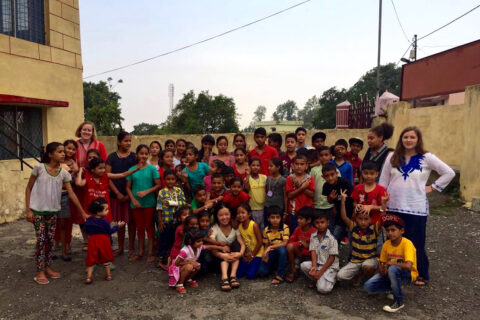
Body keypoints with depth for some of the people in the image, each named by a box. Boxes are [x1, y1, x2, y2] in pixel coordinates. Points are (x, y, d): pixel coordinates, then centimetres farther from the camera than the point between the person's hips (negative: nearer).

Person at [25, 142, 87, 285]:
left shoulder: (64, 173, -4)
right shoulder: (39, 168, -12)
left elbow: (71, 194, -3)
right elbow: (28, 189, -5)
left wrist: (83, 213, -5)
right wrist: (28, 210, -9)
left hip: (53, 211, 4)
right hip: (38, 210, -4)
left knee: (50, 239, 10)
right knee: (41, 240, -1)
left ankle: (47, 268, 26)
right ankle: (40, 272, 10)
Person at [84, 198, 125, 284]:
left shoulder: (88, 220, -1)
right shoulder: (105, 221, -14)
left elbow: (87, 231, 8)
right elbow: (110, 231, -6)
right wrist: (118, 226, 4)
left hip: (92, 241, 3)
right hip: (104, 241, -2)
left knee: (91, 259, 10)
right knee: (106, 258, 14)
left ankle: (89, 276, 5)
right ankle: (108, 275, 23)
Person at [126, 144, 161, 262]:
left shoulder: (152, 168, -4)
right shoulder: (132, 169, 2)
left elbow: (158, 185, -6)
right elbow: (128, 187, 3)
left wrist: (146, 191, -17)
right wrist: (133, 200, -8)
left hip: (149, 203, -2)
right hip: (136, 203, 2)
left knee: (149, 227, 6)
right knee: (140, 228, 13)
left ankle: (150, 253, 16)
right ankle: (140, 252, 25)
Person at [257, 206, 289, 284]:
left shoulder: (285, 227, -16)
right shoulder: (266, 230, -4)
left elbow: (285, 243, -26)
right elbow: (266, 245, 3)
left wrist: (270, 247, -33)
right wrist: (265, 254, -17)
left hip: (282, 251, -3)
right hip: (271, 253, 3)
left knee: (282, 249, -40)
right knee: (262, 272, -16)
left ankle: (280, 275, -22)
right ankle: (276, 265, 18)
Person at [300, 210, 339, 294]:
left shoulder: (332, 239, -12)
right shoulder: (313, 236, 2)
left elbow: (332, 258, -12)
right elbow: (313, 252, -5)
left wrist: (321, 271, -16)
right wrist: (314, 266, -22)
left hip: (330, 266, -5)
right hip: (317, 264, 5)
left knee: (323, 289, -22)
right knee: (303, 265, -23)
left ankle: (331, 279, 10)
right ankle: (315, 279, 2)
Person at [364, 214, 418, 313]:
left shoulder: (407, 244, -24)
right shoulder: (386, 244, -6)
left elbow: (408, 266, -38)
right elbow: (381, 263, 3)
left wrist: (390, 263, -25)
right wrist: (382, 269, -20)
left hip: (408, 274, -6)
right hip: (390, 273, 6)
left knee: (392, 269, -40)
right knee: (368, 286, -13)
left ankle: (399, 301, -18)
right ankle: (396, 288, 11)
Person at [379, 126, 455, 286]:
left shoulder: (427, 158, -1)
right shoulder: (392, 157, 5)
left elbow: (449, 173, 3)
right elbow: (383, 181, 8)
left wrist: (432, 187, -1)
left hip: (416, 208, -2)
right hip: (393, 207, 2)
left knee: (416, 243, 5)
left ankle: (421, 274, 24)